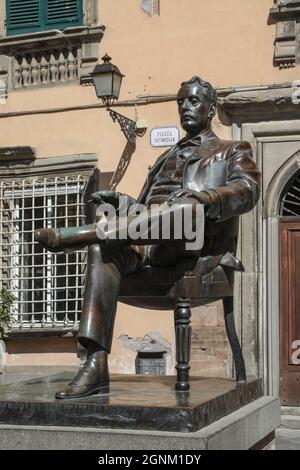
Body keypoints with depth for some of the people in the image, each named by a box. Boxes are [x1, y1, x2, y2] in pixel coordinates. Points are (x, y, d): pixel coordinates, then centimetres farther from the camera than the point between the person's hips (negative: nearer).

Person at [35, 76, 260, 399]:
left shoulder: (232, 152, 22)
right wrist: (119, 202, 5)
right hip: (151, 242, 4)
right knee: (103, 248, -30)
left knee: (184, 210, -40)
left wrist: (201, 197, -23)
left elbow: (247, 191, -1)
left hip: (200, 239, -4)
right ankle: (96, 364, -42)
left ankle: (76, 236, -36)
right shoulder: (167, 157, 37)